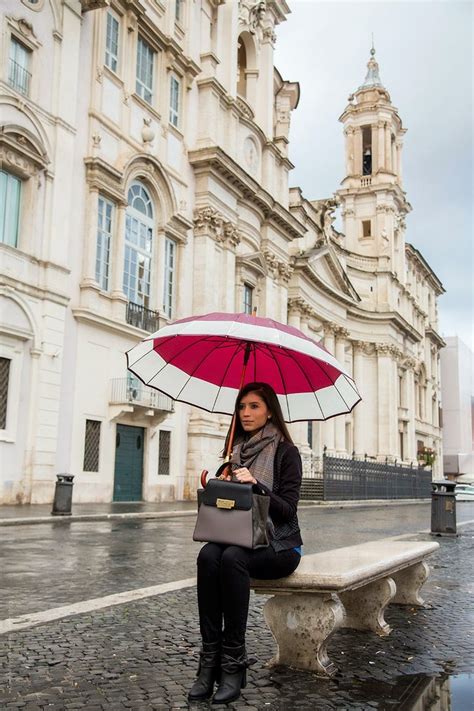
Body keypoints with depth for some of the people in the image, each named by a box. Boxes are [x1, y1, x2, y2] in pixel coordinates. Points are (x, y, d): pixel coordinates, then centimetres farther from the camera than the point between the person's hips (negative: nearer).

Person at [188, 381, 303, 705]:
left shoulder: (285, 451, -4)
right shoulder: (237, 451, 11)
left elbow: (287, 509, -12)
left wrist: (256, 484, -27)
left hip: (278, 545, -4)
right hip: (238, 538, 4)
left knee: (232, 557, -34)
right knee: (208, 554, -29)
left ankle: (233, 664, -28)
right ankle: (210, 662, -28)